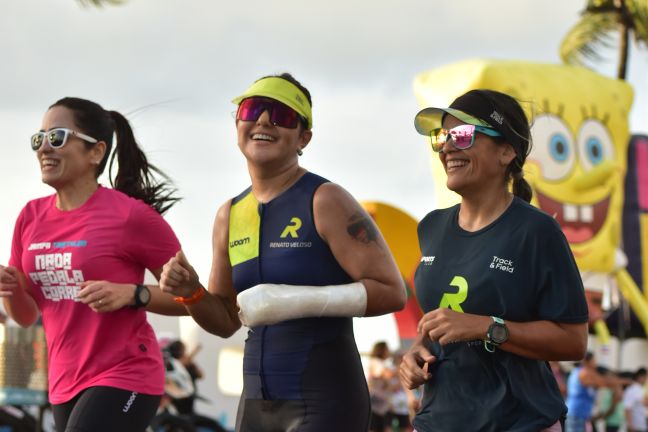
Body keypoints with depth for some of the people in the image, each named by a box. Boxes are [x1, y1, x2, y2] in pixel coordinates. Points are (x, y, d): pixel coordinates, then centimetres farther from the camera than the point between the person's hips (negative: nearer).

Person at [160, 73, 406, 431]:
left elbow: (391, 291, -15)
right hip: (256, 402, 7)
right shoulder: (230, 215, 11)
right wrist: (191, 294, -2)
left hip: (324, 403, -7)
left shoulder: (325, 201, -8)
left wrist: (295, 301, -21)